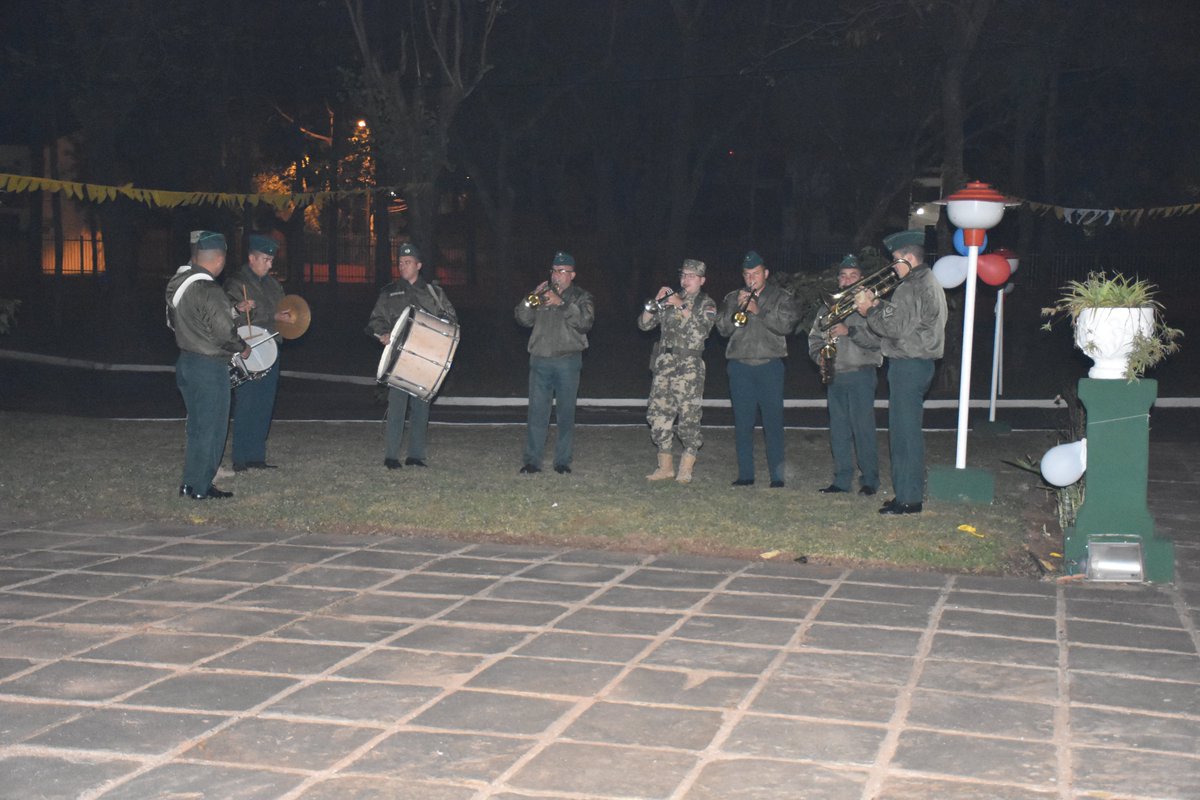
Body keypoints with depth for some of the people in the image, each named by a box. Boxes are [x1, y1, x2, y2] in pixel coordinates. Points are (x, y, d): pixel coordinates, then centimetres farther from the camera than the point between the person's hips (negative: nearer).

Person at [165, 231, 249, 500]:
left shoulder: (176, 284, 6)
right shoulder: (209, 291, -22)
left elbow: (172, 321, 17)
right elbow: (225, 334, -23)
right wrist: (242, 349, -6)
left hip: (186, 361, 9)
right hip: (209, 367, -9)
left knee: (197, 425, 19)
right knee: (210, 428, 2)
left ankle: (191, 483, 25)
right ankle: (200, 488, 9)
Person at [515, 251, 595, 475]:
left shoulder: (581, 298, 7)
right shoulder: (542, 295, 15)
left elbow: (585, 322, -12)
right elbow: (523, 319, 5)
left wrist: (561, 303, -18)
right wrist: (532, 299, -10)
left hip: (567, 362, -2)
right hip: (540, 361, 2)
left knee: (566, 414, 1)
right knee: (536, 413, -1)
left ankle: (563, 461, 7)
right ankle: (531, 461, 2)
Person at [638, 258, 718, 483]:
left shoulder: (706, 304, 5)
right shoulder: (669, 299, 16)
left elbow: (702, 330, -14)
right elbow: (644, 324, 10)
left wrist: (682, 307, -17)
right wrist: (656, 303, -4)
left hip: (689, 366, -4)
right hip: (664, 364, 4)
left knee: (689, 418, -6)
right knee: (658, 414, 2)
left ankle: (686, 470, 1)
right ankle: (665, 467, 11)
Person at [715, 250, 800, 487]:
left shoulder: (781, 297, 7)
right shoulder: (733, 298, 14)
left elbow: (786, 324, -9)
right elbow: (723, 328, 3)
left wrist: (758, 311, -15)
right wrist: (738, 308, -11)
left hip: (770, 366, -2)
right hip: (740, 367, 2)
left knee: (773, 421, -5)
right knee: (742, 422, 3)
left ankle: (777, 476, -2)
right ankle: (745, 474, 9)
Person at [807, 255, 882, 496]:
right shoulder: (828, 306, 18)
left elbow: (878, 338, -11)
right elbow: (814, 337, 19)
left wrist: (849, 331, -20)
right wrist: (819, 355, 0)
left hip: (861, 374, -5)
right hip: (834, 376, 5)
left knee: (863, 428, -6)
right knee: (838, 430, 7)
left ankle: (869, 480, 0)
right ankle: (842, 479, 13)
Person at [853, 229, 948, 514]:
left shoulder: (914, 287, -18)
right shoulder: (927, 282, 16)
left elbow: (897, 327, -22)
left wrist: (869, 312, -9)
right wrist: (878, 304, 7)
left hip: (909, 365, -11)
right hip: (917, 362, 11)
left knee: (906, 432, -7)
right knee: (906, 430, 16)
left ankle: (909, 499, -4)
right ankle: (907, 492, 22)